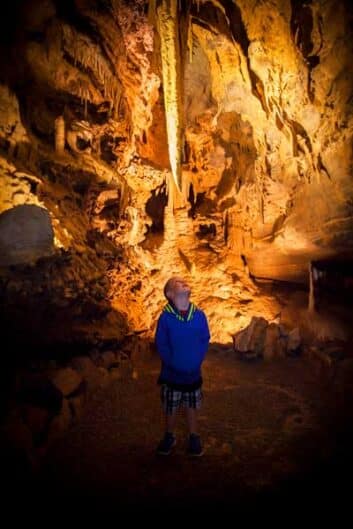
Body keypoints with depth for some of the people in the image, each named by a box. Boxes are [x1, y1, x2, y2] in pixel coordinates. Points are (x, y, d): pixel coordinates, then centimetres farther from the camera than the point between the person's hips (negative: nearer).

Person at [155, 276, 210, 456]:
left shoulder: (199, 315, -9)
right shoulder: (165, 317, -16)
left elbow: (205, 340, 0)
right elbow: (161, 344, -9)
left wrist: (197, 361, -6)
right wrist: (173, 364, -11)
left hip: (193, 373, 2)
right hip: (172, 373, -1)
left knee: (192, 407, 18)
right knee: (170, 408, 15)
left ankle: (194, 437, 37)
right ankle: (169, 437, 37)